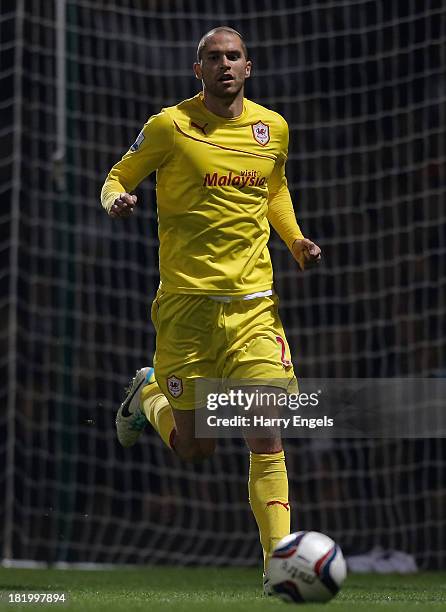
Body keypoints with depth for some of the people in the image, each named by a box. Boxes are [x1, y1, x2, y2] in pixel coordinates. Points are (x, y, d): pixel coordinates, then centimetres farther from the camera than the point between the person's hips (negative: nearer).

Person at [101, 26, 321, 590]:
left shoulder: (273, 129, 9)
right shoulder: (170, 126, -3)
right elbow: (118, 178, 8)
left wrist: (295, 241, 10)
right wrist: (116, 200, -16)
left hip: (254, 304, 2)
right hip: (187, 304, -2)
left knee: (266, 438, -10)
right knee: (195, 449, 4)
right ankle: (148, 395, 37)